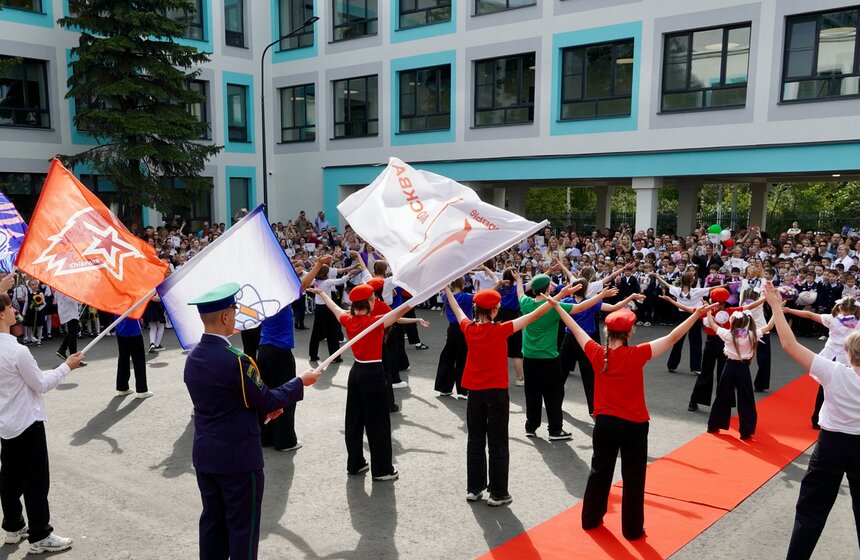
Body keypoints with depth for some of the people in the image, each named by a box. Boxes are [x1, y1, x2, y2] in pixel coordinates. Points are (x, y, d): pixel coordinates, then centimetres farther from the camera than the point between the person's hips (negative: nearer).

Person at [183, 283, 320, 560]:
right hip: (238, 458, -7)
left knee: (212, 519, 18)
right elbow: (266, 401, -14)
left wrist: (265, 405, 12)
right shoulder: (236, 360, -24)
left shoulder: (193, 358, 0)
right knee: (242, 526, 8)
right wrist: (300, 382, -1)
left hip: (204, 456, 7)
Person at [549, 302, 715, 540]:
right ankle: (632, 530, 20)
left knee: (599, 472, 19)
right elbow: (673, 337, -15)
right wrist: (697, 314, -12)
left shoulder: (597, 353, -8)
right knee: (633, 479, 10)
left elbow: (576, 329, 5)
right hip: (633, 426, -4)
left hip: (604, 423, 4)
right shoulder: (637, 354, -17)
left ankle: (590, 519, 32)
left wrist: (557, 306, 17)